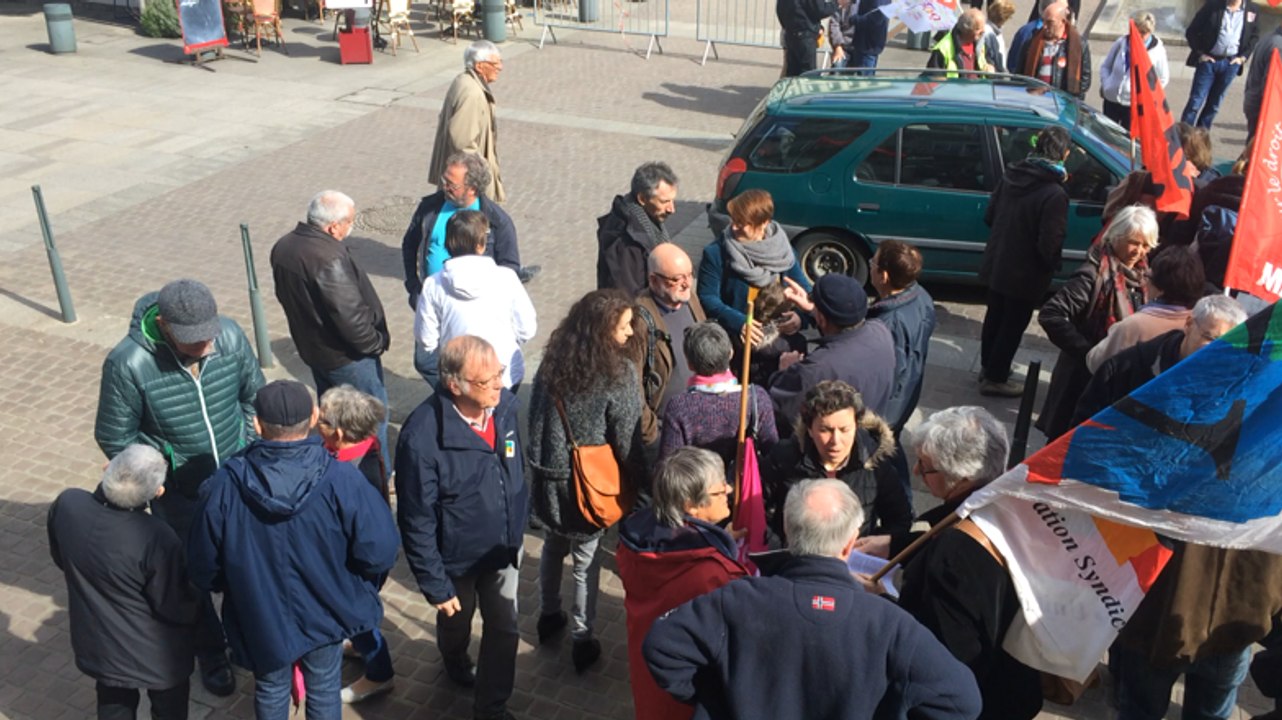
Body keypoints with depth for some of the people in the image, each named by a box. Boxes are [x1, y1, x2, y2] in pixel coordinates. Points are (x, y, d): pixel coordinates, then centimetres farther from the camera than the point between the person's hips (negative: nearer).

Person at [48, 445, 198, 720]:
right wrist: (196, 596, 0)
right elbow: (178, 609, -22)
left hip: (97, 645, 5)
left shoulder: (67, 504, -24)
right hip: (156, 655, -4)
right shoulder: (157, 539, -38)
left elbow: (61, 559, -1)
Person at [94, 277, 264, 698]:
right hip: (179, 491, -2)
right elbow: (115, 438, -14)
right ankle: (210, 654, 40)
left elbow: (253, 395, 0)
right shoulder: (128, 364, -27)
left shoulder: (231, 336, -19)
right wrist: (157, 477, -12)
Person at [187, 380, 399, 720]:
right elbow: (379, 551, -24)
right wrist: (355, 584, 0)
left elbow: (204, 565, -9)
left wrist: (234, 588, 13)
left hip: (261, 615, 1)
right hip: (326, 611, -1)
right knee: (324, 688, 24)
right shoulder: (341, 479, -27)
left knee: (271, 691, 27)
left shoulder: (225, 485, -22)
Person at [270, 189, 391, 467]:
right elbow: (350, 316, -31)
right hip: (347, 357, -9)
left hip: (311, 348, 9)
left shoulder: (282, 247, -1)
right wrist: (377, 342, -15)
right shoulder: (329, 259, -30)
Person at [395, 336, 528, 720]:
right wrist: (434, 584, -17)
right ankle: (455, 663, 60)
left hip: (504, 547, 3)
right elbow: (417, 521, -24)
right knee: (456, 622, 26)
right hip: (456, 558, -3)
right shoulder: (422, 436, -34)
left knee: (504, 629, 14)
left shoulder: (505, 405, -18)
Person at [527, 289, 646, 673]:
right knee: (586, 560, 11)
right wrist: (639, 485, -3)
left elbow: (535, 418, 5)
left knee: (553, 546, 26)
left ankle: (549, 616, 43)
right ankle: (582, 640, 23)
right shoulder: (619, 373, -21)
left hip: (548, 476, 5)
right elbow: (627, 441, -16)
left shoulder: (552, 360, -5)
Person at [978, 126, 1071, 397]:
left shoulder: (1012, 175, -5)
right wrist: (1051, 265, -4)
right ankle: (995, 378, 22)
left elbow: (989, 216, 5)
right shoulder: (1055, 194, -25)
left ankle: (988, 367, 39)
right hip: (1025, 273, -7)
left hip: (996, 264, 7)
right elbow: (1049, 244, -23)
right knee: (1013, 325, 9)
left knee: (995, 316, 22)